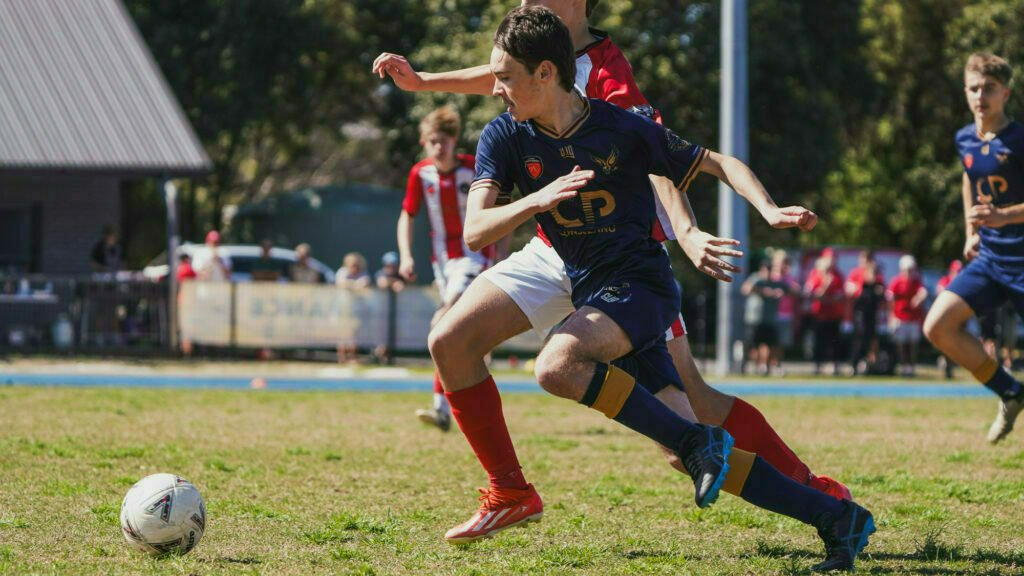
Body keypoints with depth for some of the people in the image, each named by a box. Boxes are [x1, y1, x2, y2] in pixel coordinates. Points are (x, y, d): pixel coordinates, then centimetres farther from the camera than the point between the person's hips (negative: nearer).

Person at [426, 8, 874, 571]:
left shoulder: (623, 129, -9)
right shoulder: (504, 137, -1)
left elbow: (716, 163, 2)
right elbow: (474, 231, -11)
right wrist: (535, 200, -29)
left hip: (639, 286, -5)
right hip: (584, 288, 5)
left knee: (556, 365, -34)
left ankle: (697, 442, -21)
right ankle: (836, 517, 2)